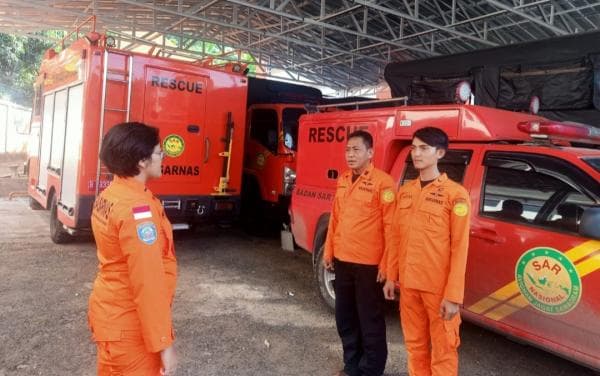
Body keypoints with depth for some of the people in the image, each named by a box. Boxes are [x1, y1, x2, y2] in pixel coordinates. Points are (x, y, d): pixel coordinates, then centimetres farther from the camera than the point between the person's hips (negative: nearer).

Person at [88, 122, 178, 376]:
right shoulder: (136, 207, -26)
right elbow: (147, 282, -27)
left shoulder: (108, 196, 3)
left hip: (109, 315, 9)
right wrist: (163, 343, -22)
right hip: (129, 327, -9)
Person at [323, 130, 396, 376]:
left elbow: (390, 226, -15)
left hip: (369, 264, -7)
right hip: (342, 260, 8)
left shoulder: (383, 182, -13)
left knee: (370, 320, 7)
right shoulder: (343, 181, 10)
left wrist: (386, 264, -16)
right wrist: (328, 251, 15)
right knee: (345, 318, 18)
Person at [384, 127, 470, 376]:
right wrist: (391, 276, 11)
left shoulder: (455, 194, -10)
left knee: (443, 349, 6)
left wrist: (453, 295, -16)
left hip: (439, 287, -5)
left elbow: (460, 247, -13)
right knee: (415, 344, 18)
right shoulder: (405, 191, 9)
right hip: (408, 283, 6)